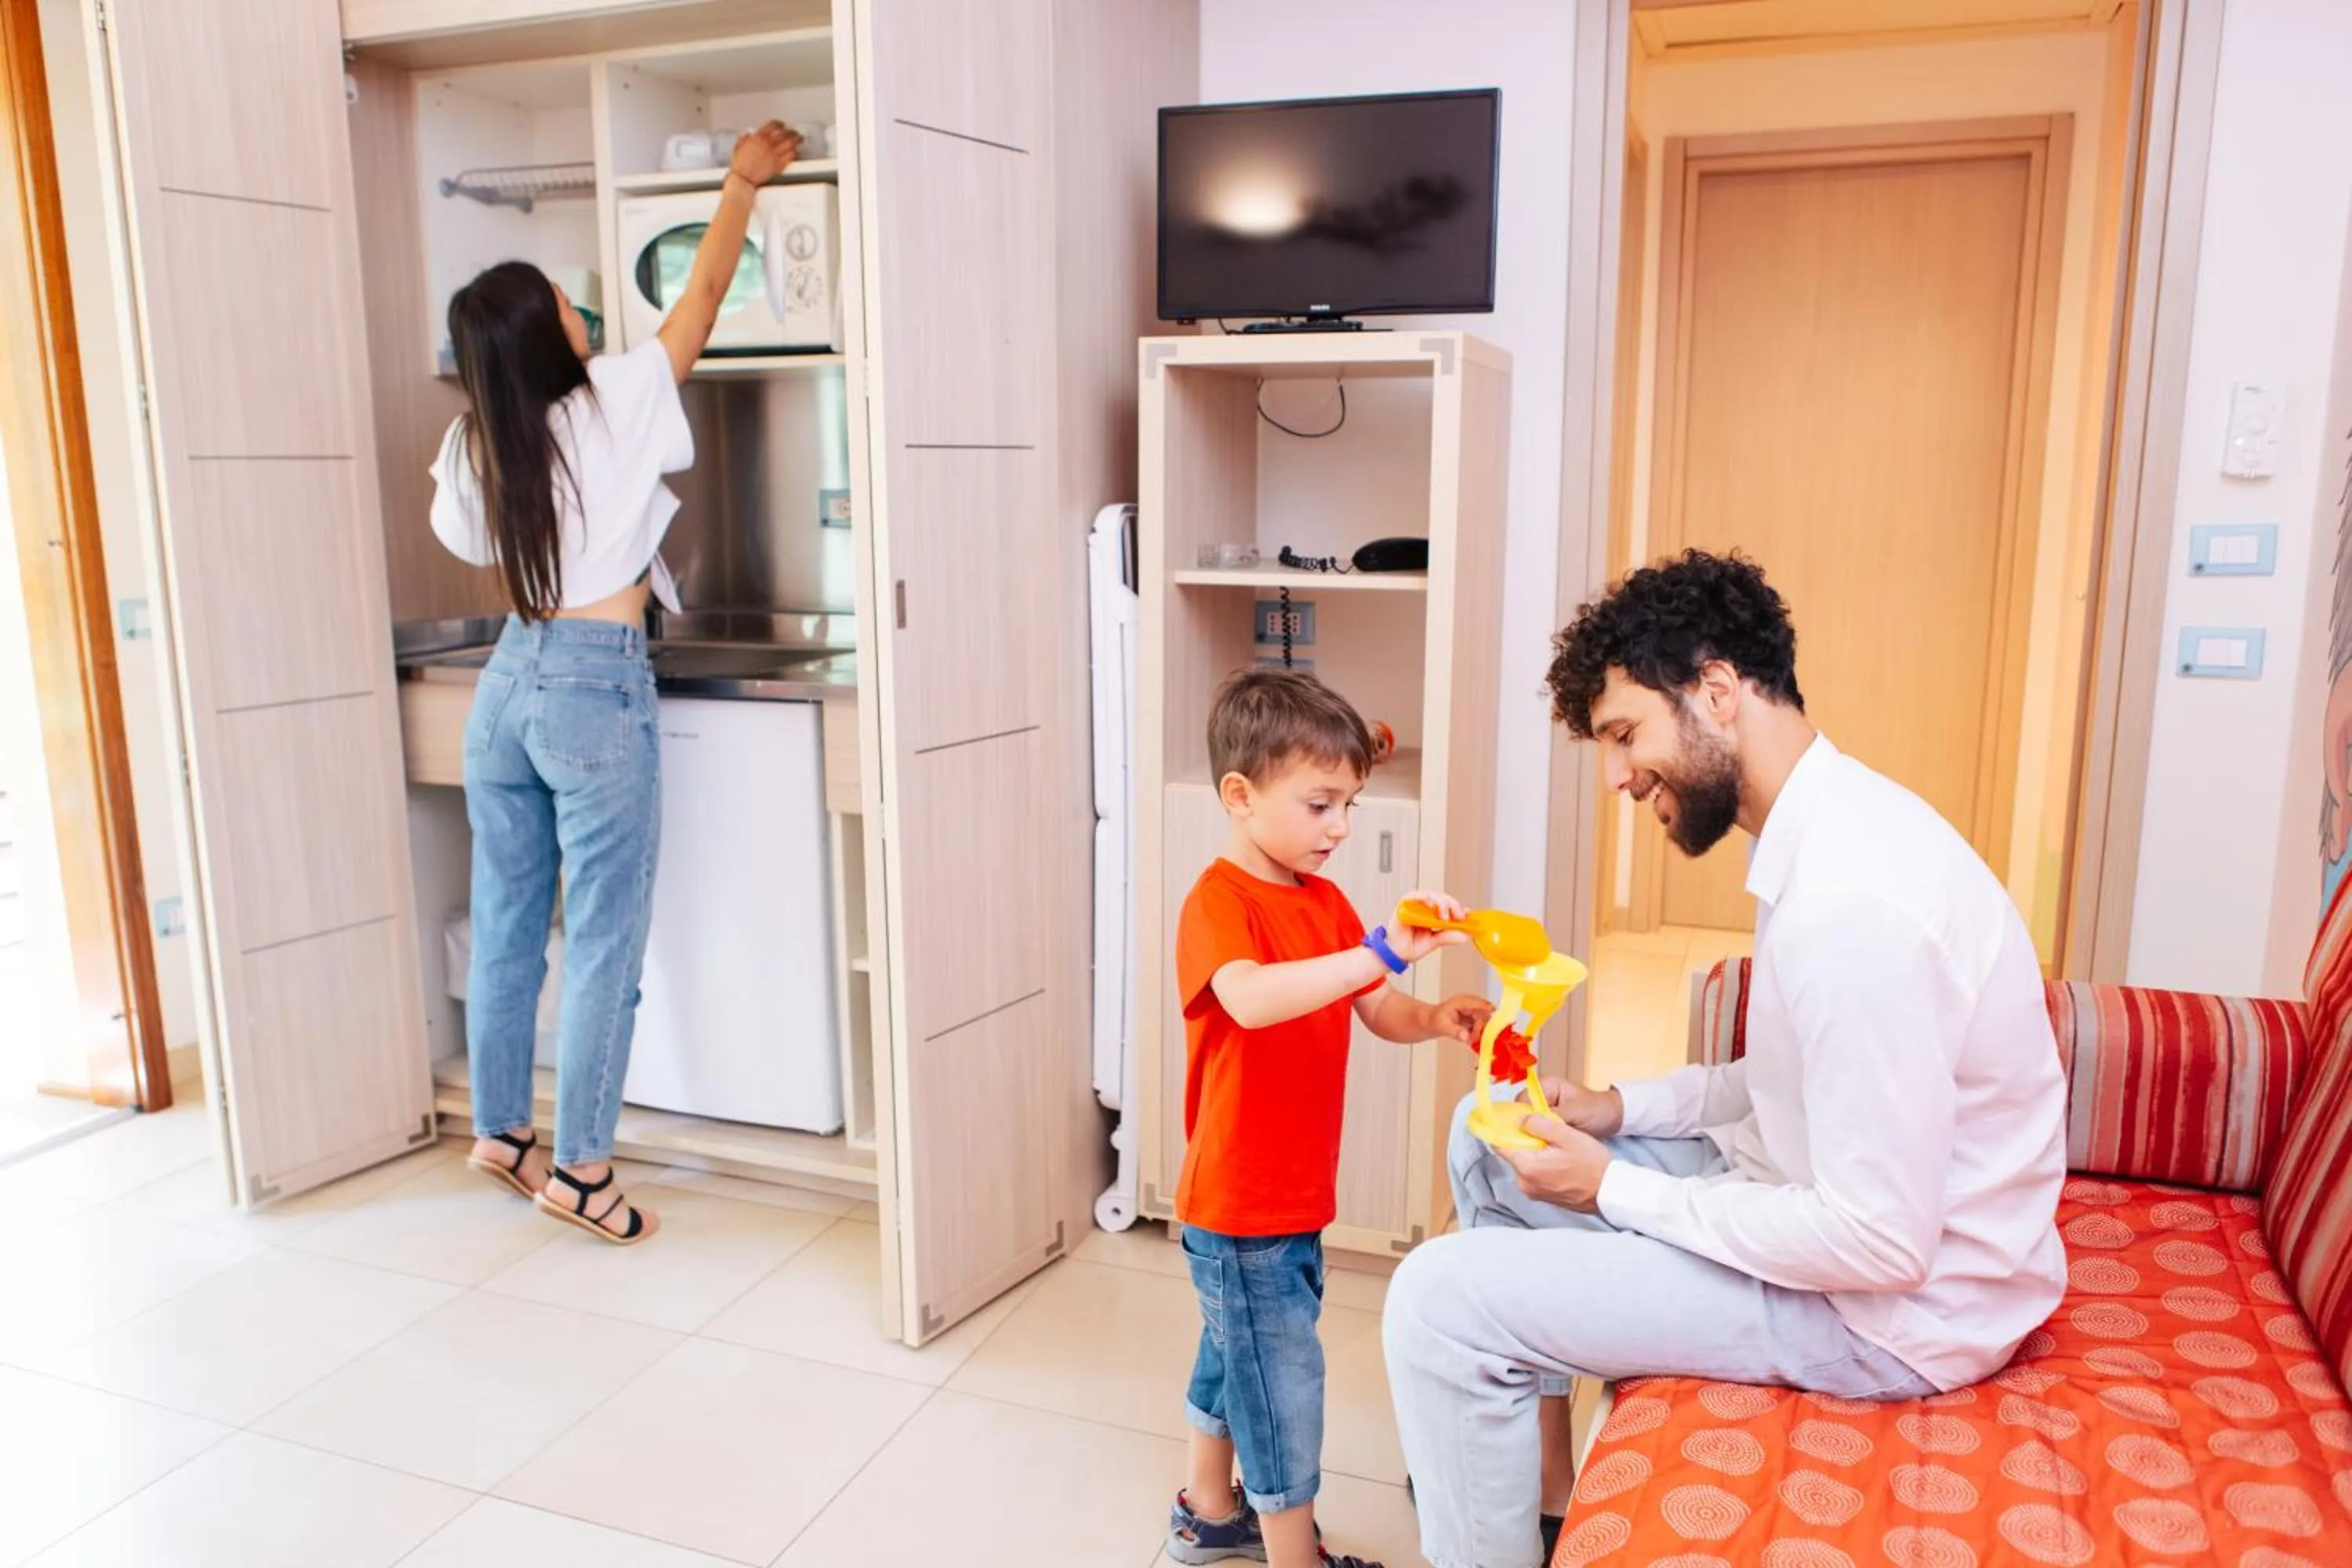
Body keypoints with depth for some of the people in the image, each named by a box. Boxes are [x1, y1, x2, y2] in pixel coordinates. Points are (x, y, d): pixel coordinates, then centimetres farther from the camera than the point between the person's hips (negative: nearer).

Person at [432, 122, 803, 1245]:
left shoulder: (472, 445, 4)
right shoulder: (612, 406, -9)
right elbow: (703, 295, 3)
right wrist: (743, 183, 15)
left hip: (507, 682, 6)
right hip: (595, 693, -6)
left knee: (506, 925, 15)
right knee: (605, 939, 1)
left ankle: (501, 1131, 30)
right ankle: (579, 1168, 7)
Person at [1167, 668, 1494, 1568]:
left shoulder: (1325, 902, 6)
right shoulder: (1217, 902, -21)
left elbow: (1381, 1015, 8)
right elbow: (1251, 999, -42)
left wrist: (1435, 1019, -13)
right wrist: (1384, 952, -49)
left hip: (1296, 1198, 9)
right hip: (1241, 1207, -9)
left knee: (1235, 1357, 25)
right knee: (1284, 1386, 2)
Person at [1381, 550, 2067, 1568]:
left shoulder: (1850, 901, -30)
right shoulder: (1830, 831, 2)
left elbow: (1884, 1244, -28)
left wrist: (1614, 1190, -18)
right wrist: (1622, 1109, 2)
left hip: (1896, 1308, -10)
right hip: (1825, 1207, 10)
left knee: (1441, 1302, -17)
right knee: (1490, 1136, 15)